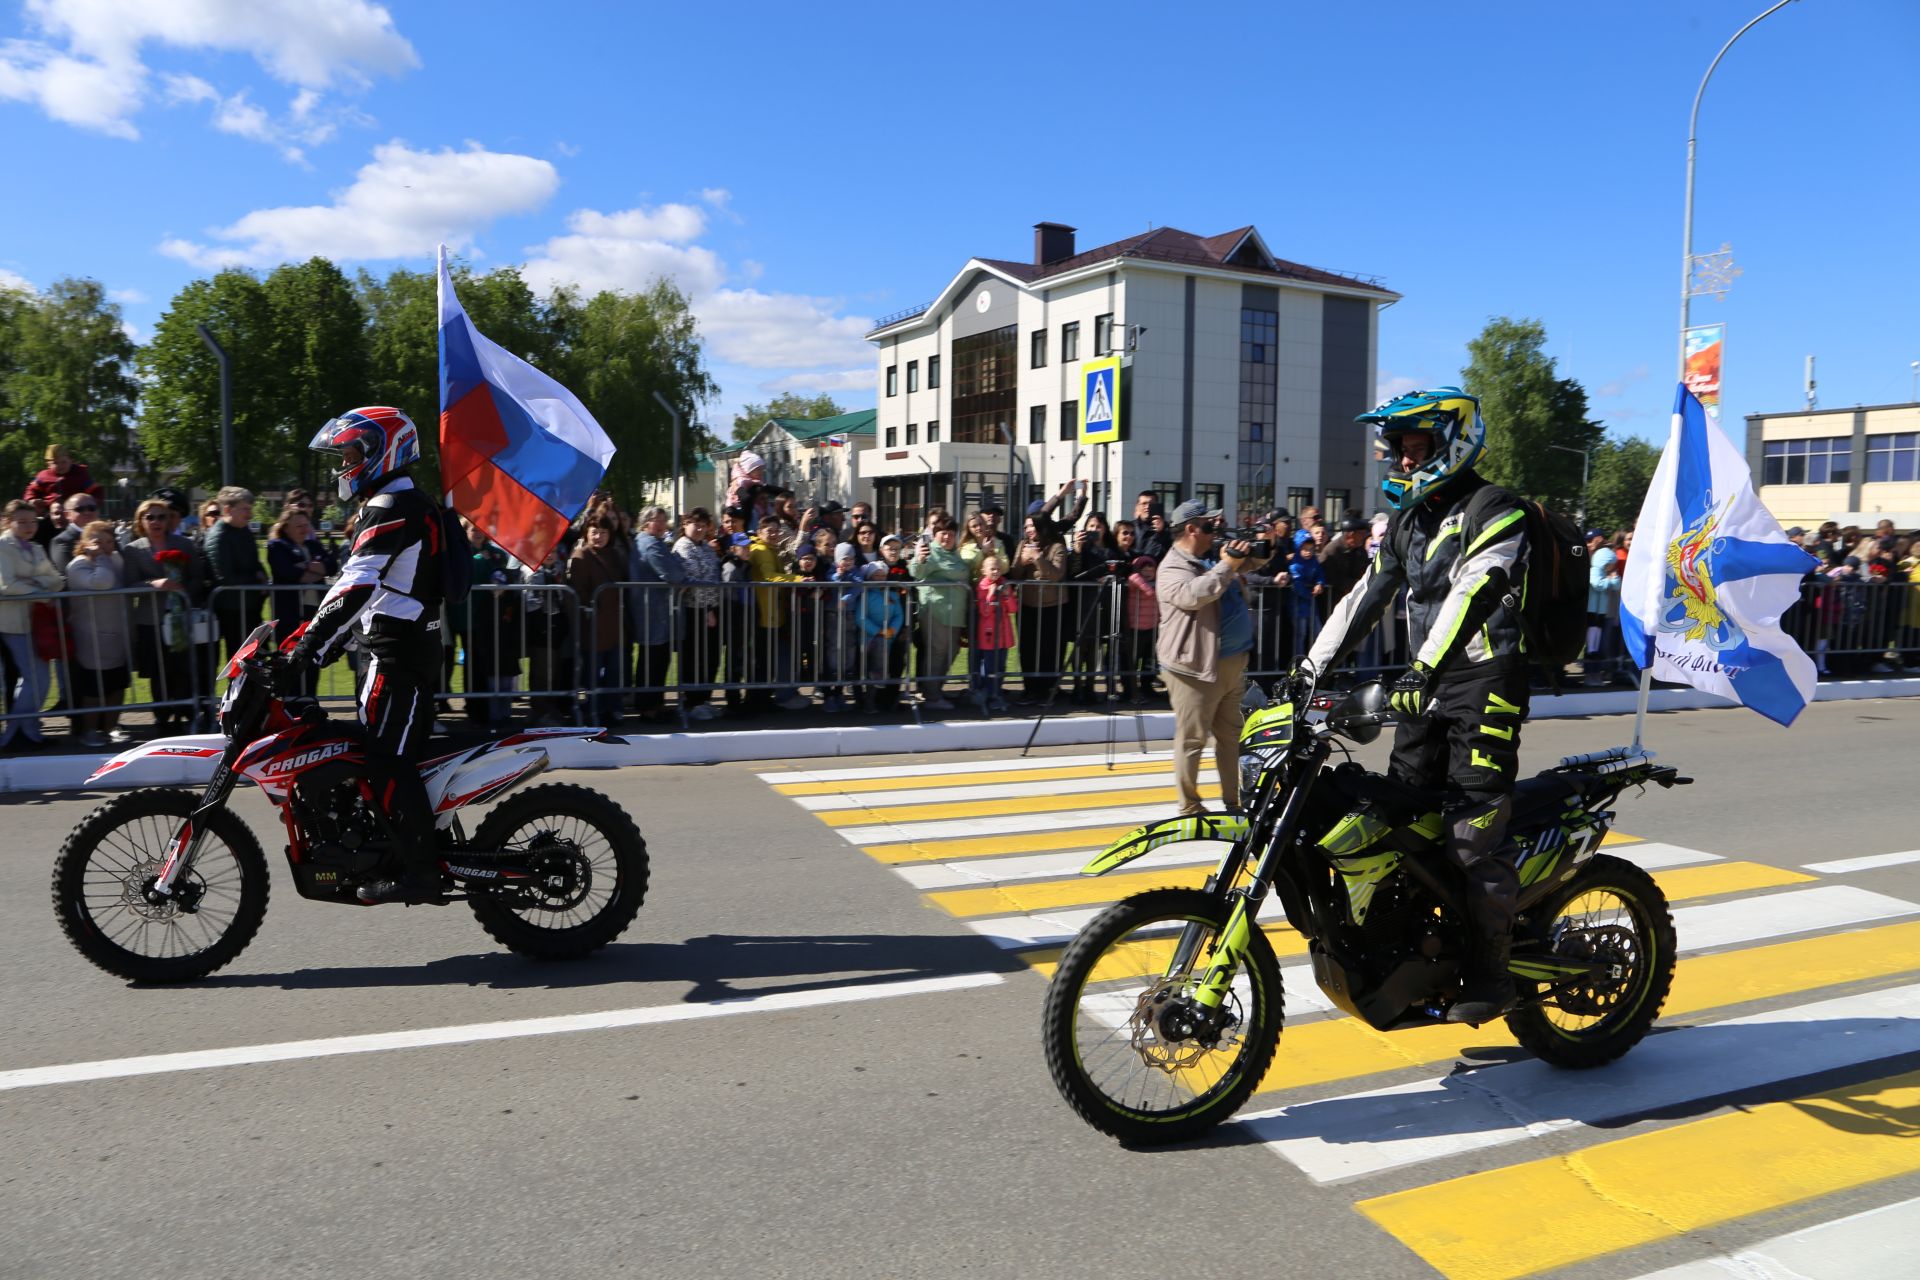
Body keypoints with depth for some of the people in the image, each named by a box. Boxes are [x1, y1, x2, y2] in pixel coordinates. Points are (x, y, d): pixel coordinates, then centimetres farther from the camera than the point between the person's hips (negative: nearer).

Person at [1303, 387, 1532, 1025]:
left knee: (1473, 829, -11)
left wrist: (1424, 669, -35)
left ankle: (1489, 972, -1)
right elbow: (1369, 595, 15)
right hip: (1427, 684, 8)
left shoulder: (1493, 511, -8)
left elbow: (1473, 593, -23)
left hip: (1485, 681, -8)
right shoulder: (1408, 519, 17)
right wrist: (1312, 667, 8)